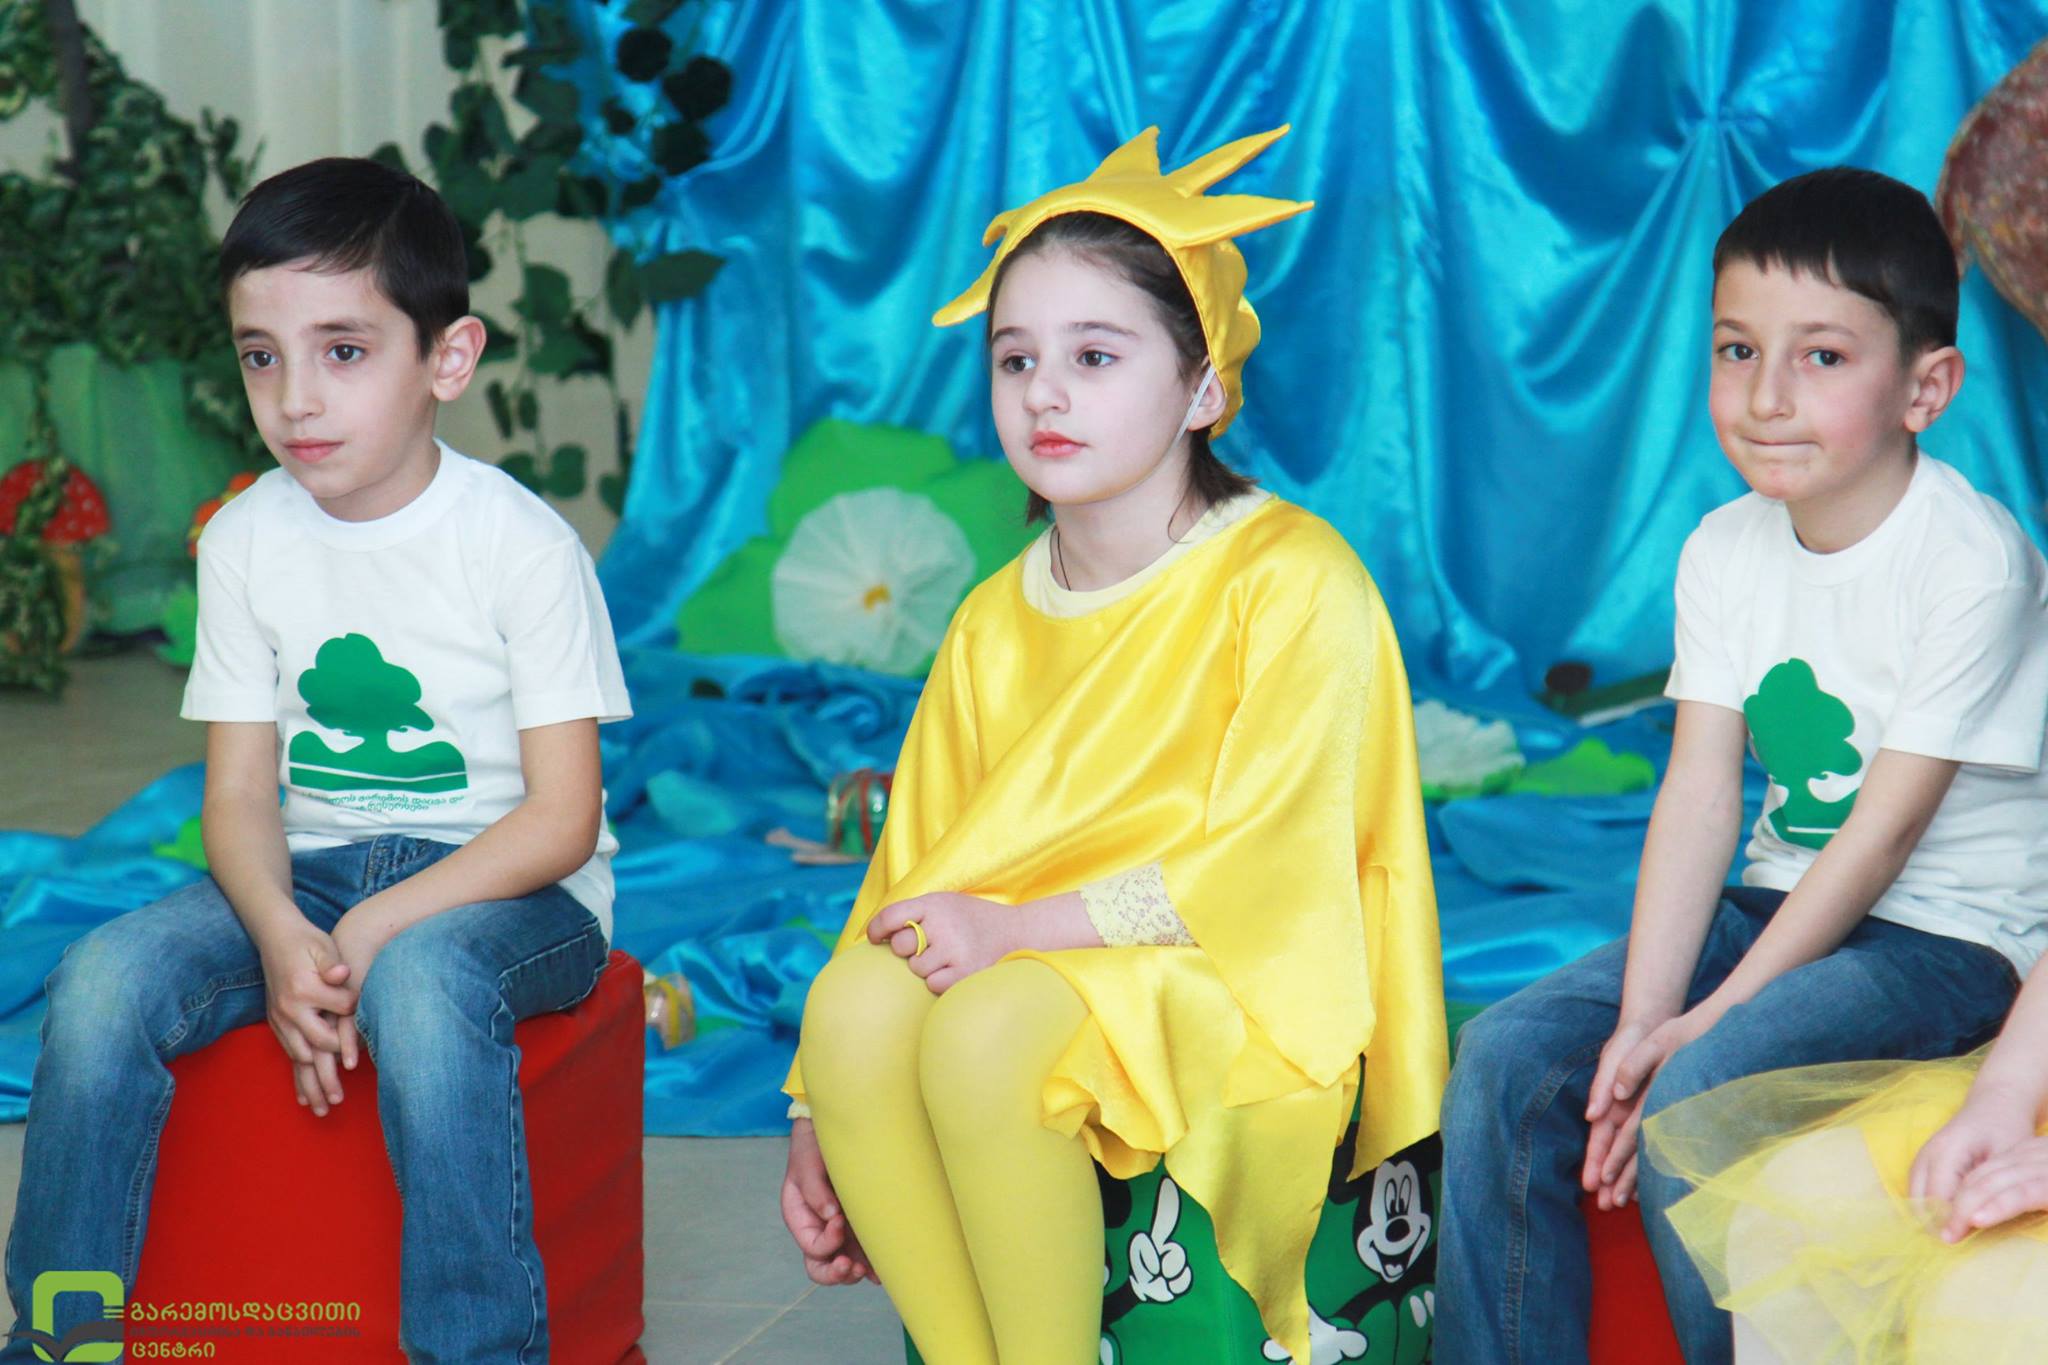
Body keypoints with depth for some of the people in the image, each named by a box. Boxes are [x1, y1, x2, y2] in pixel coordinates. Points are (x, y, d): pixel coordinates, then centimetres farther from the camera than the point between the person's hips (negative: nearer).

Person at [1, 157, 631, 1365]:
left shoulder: (524, 545, -11)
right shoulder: (246, 544, 3)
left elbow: (562, 817, -13)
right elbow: (240, 789, 2)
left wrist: (373, 931, -23)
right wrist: (281, 937, -20)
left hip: (511, 887, -4)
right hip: (311, 872, 5)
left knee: (420, 984, -39)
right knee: (103, 981, -21)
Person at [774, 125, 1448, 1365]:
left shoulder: (1294, 579, -5)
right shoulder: (995, 622, 14)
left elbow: (1266, 865, -13)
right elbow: (916, 877, 11)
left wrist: (1021, 928, -19)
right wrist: (820, 1123, 0)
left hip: (1234, 989, -5)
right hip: (1023, 969, 6)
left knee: (986, 1029, -34)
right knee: (853, 1004, -26)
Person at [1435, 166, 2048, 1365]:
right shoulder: (1726, 551, 1)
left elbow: (1885, 830, -19)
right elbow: (1700, 796, -4)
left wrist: (1708, 1020, -20)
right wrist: (1644, 1016, -16)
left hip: (1950, 935, -7)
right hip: (1785, 899, 7)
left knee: (1697, 1090, -29)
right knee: (1509, 1057, -9)